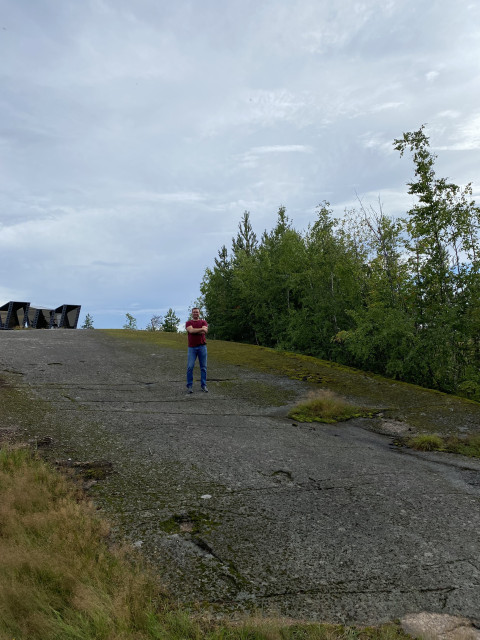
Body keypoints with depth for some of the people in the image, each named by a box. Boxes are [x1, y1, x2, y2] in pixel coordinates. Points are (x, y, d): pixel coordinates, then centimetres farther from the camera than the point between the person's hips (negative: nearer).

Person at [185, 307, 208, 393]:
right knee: (190, 367, -6)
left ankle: (203, 385, 12)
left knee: (203, 367, 4)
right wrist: (201, 329, -10)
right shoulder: (188, 322, 6)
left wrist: (194, 330, -9)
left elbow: (205, 331, -10)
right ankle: (189, 386, 2)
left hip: (202, 347, 1)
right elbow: (191, 330, -14)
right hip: (192, 348, -1)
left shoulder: (203, 322, 8)